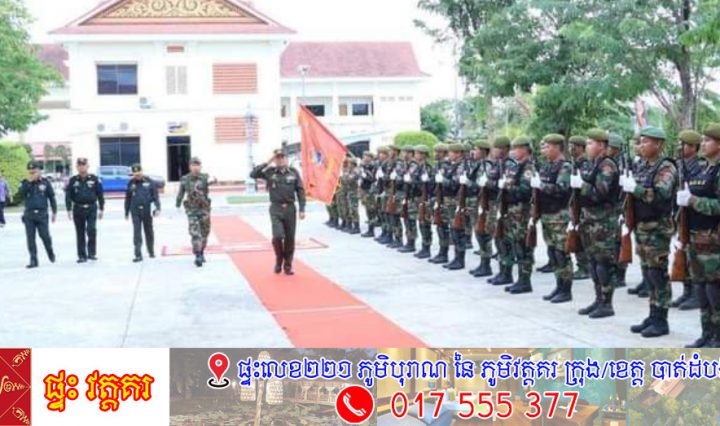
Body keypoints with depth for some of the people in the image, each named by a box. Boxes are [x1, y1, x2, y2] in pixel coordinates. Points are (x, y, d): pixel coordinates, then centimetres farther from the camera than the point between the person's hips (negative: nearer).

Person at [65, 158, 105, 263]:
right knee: (80, 234, 6)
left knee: (92, 230, -14)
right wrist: (69, 209, -8)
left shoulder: (94, 179, 2)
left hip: (91, 208, -2)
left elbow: (100, 195, 5)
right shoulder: (72, 181, 4)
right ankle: (82, 256, 12)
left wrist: (101, 209, 3)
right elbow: (68, 196, 2)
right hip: (78, 210, 2)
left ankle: (92, 253, -2)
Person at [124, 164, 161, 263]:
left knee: (149, 232, 11)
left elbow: (155, 196, 0)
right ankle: (138, 255, -6)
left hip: (147, 211, 0)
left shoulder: (149, 182, 1)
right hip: (135, 211, 0)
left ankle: (151, 252, 27)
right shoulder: (131, 183, 6)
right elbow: (128, 198, 12)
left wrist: (157, 208, -10)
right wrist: (126, 213, 14)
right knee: (137, 233, -5)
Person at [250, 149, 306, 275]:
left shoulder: (293, 172, 4)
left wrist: (302, 209, -3)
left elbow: (300, 191, 3)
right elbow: (253, 174, -9)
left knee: (290, 238, 5)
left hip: (290, 208, 2)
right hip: (276, 209, -2)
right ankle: (279, 261, 11)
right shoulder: (270, 172, 2)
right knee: (278, 236, -15)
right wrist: (267, 163, -10)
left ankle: (288, 265, 18)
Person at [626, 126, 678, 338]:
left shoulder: (666, 167, -11)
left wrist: (635, 188, -22)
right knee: (648, 273, 12)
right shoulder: (643, 167, 14)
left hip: (658, 229, -8)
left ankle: (661, 321, 4)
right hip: (641, 226, 8)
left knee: (658, 274, -3)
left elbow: (661, 195, -25)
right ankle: (653, 316, 21)